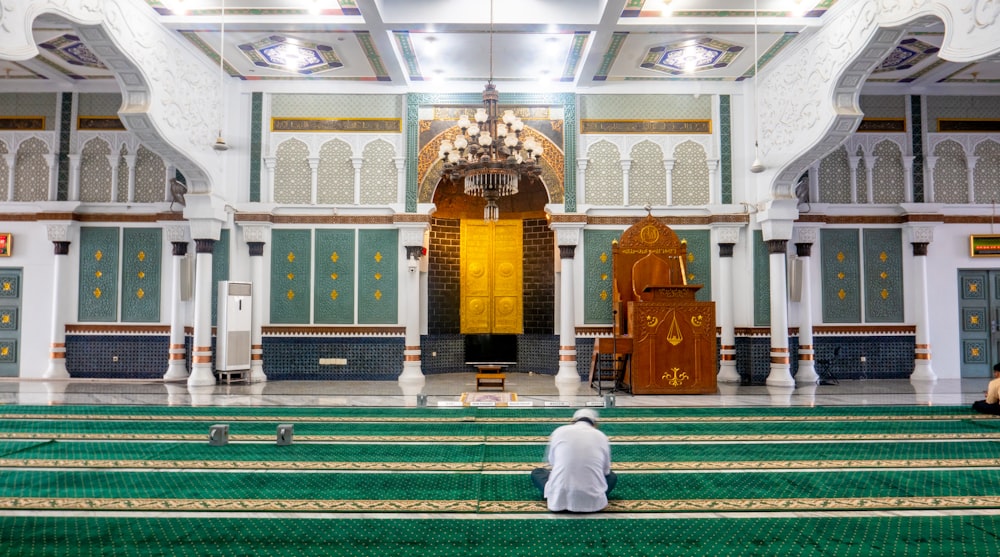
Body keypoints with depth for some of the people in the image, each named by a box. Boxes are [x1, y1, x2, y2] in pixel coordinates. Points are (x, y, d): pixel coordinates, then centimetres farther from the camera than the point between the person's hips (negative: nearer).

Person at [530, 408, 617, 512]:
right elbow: (606, 470, 17)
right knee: (611, 476, 31)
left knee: (536, 472, 27)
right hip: (592, 501, 1)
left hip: (559, 499, 0)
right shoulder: (601, 436, 7)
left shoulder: (559, 431, 5)